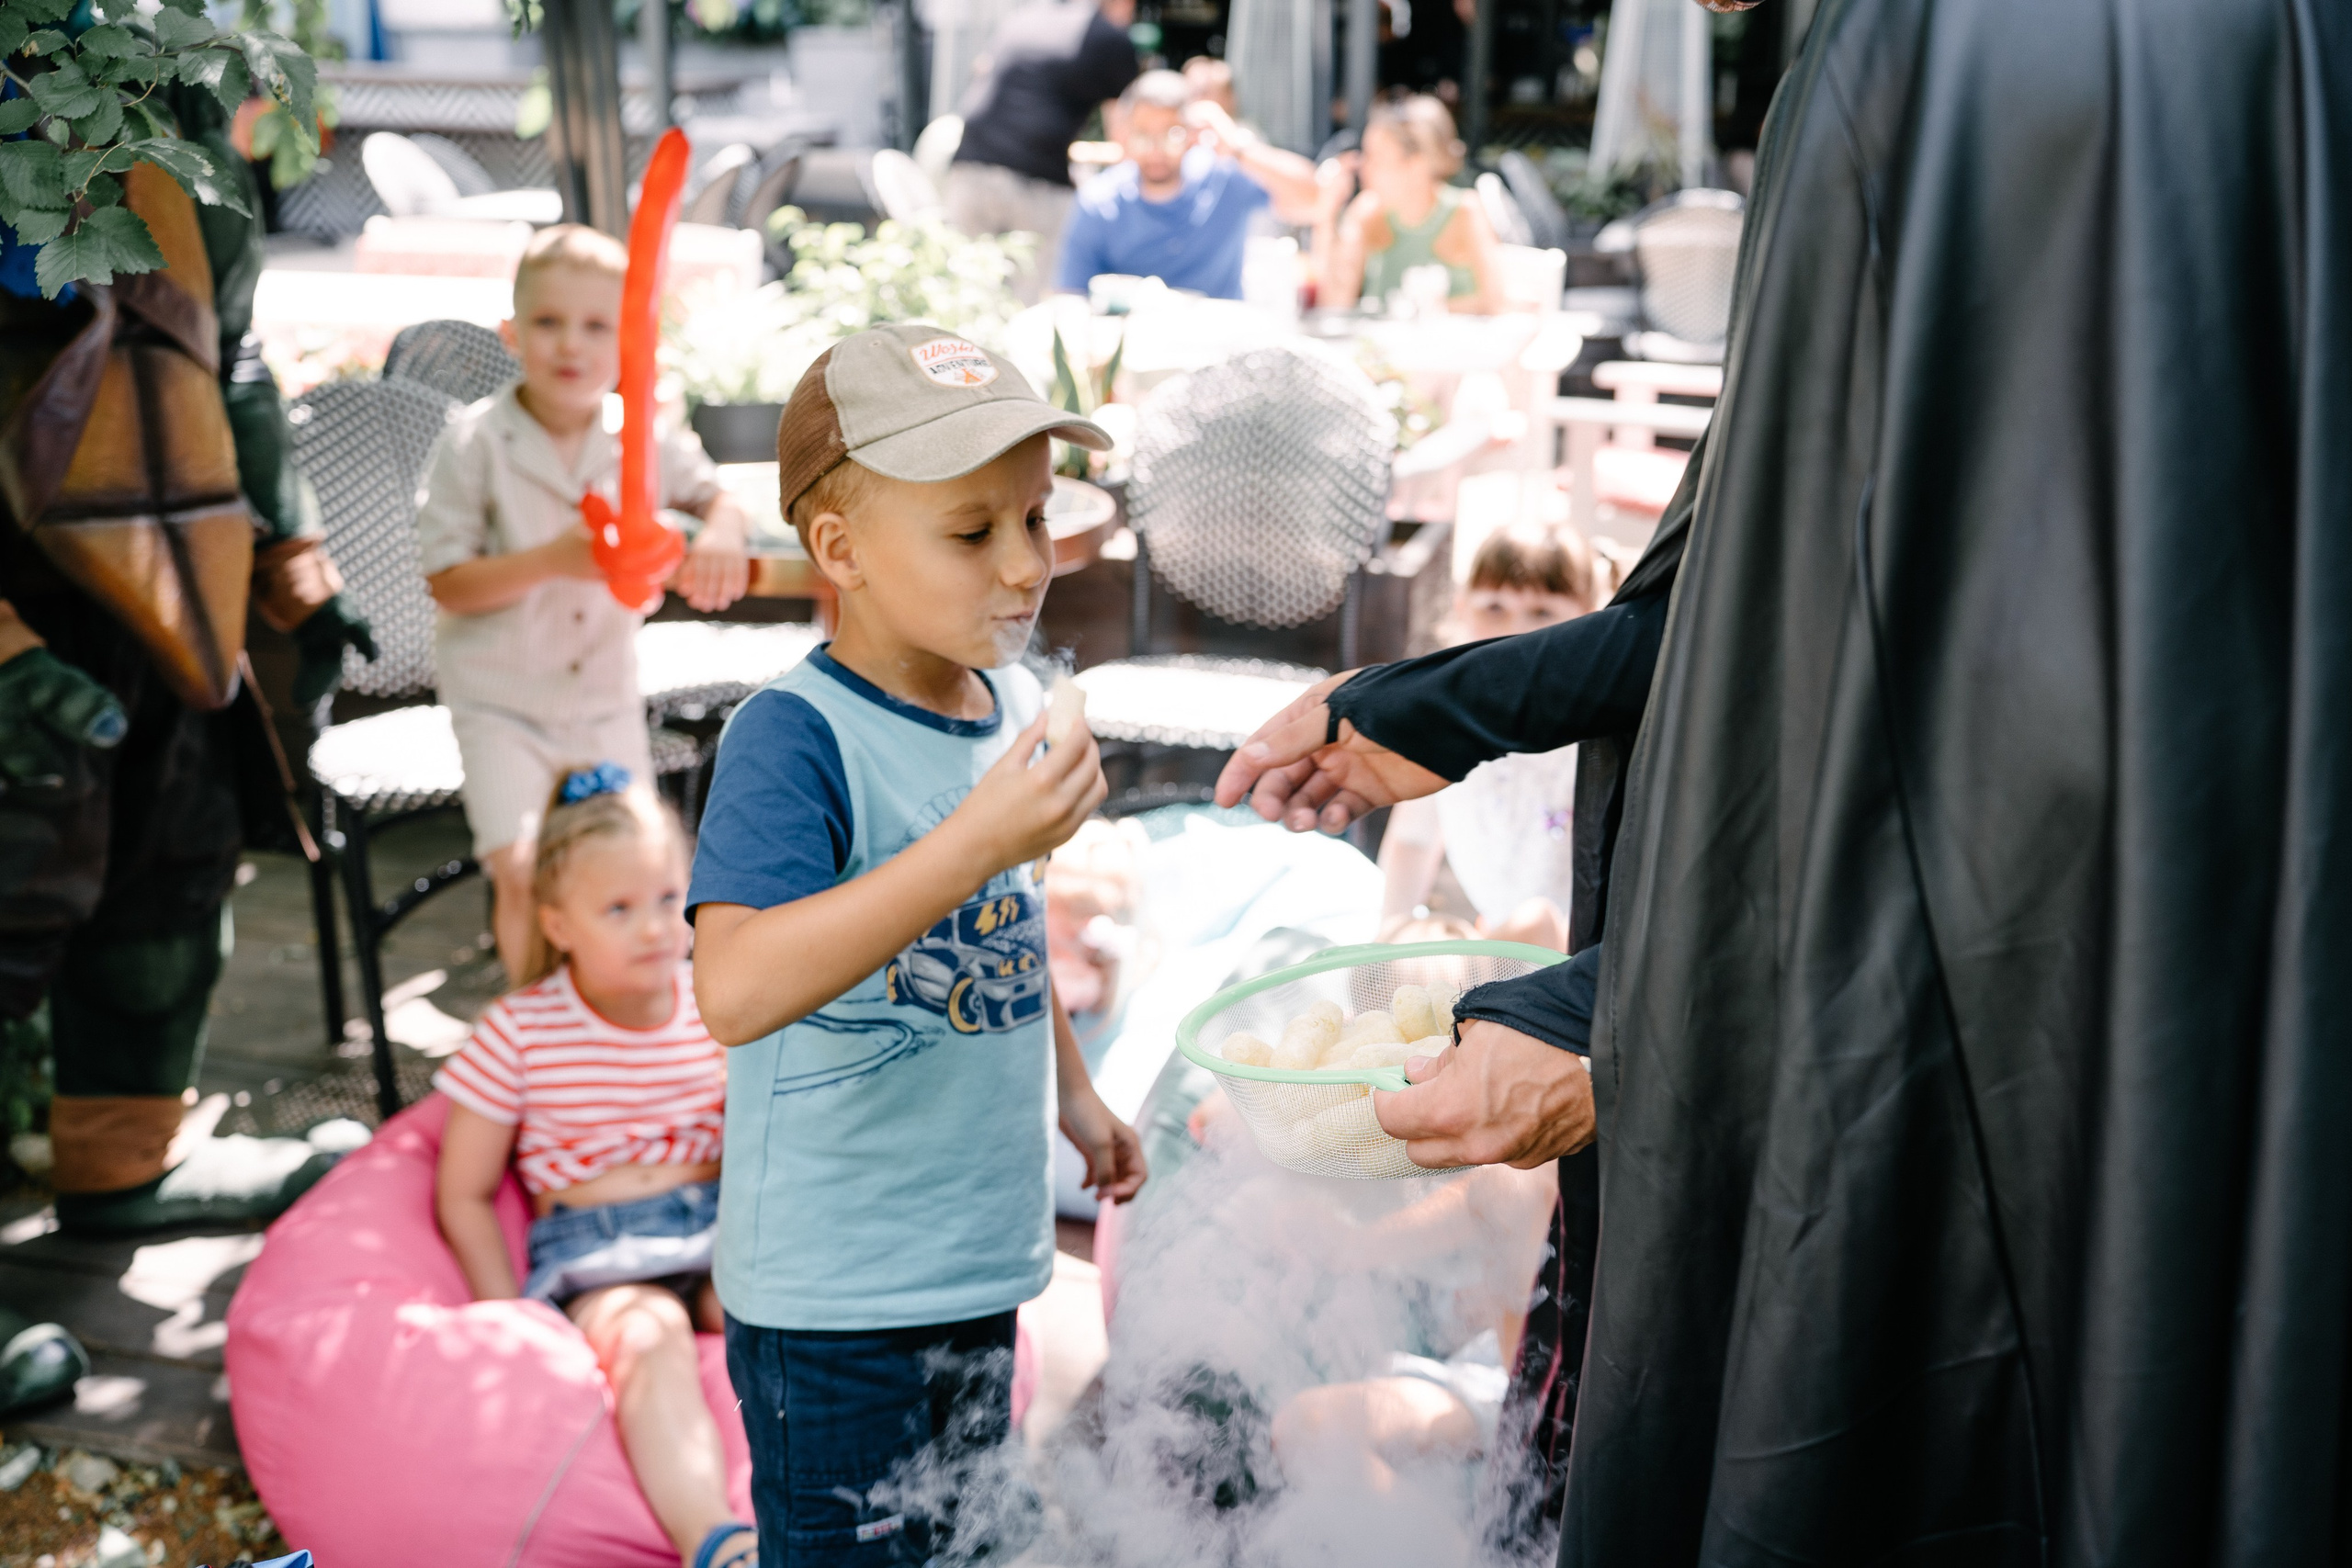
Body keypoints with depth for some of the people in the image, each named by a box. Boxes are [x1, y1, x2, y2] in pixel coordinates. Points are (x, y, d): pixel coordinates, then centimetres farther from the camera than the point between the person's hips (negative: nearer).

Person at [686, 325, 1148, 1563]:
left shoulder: (1011, 705, 3)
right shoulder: (794, 737, -21)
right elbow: (737, 986, -37)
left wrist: (1073, 1093, 22)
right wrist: (982, 836, -38)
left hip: (979, 1264, 8)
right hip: (833, 1303, -7)